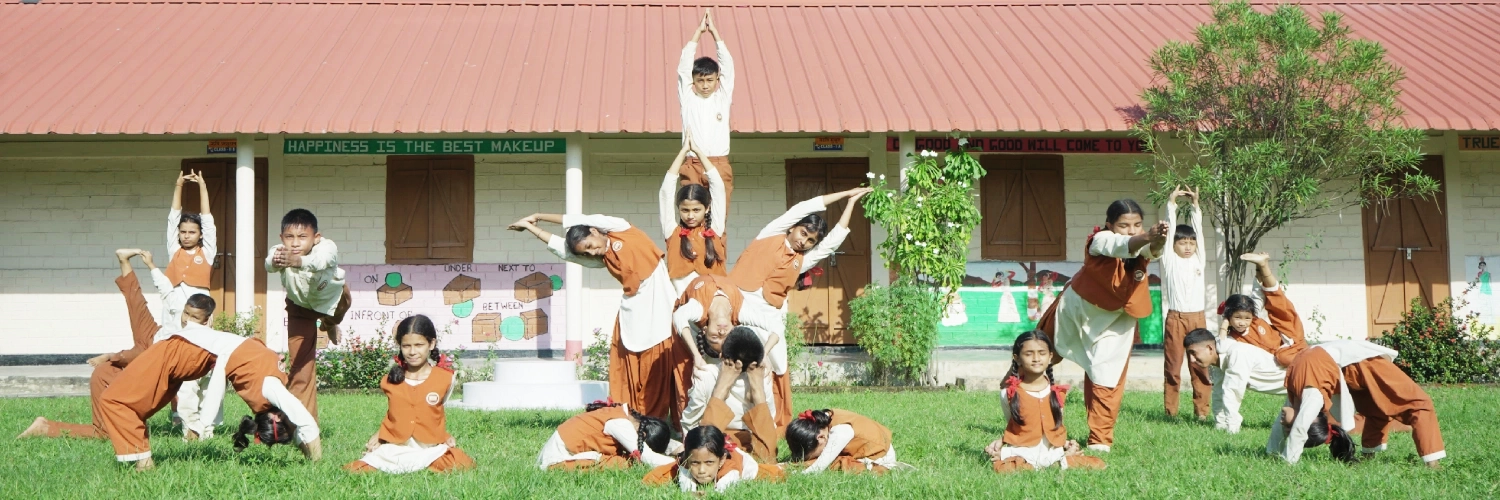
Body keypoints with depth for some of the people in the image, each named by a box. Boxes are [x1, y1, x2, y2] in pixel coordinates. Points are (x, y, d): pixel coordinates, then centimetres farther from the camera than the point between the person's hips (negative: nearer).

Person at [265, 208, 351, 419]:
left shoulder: (327, 248, -41)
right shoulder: (280, 252, -36)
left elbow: (320, 260, -64)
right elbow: (269, 265, -58)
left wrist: (298, 261, -85)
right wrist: (274, 262, -82)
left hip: (331, 297, 0)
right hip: (300, 305, 0)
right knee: (300, 365, -2)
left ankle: (329, 324, 33)